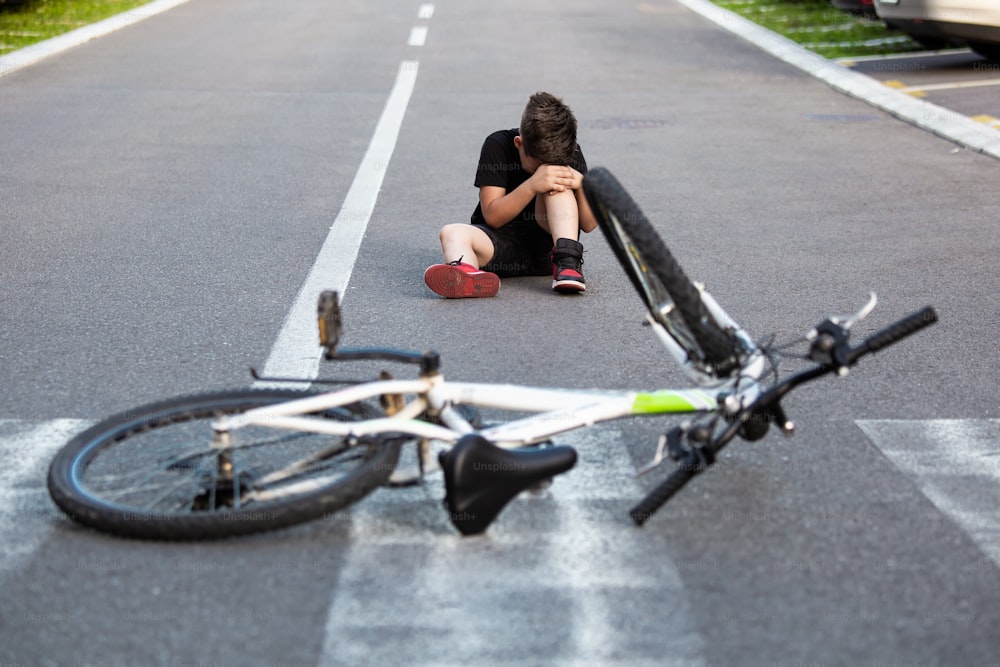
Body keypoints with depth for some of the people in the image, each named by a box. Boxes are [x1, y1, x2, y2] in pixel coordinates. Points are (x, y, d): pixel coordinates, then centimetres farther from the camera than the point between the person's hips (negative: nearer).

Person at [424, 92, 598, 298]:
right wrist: (532, 185, -30)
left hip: (548, 244, 1)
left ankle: (568, 262, -39)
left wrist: (581, 185, -22)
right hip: (502, 240, -1)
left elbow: (589, 224, -2)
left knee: (558, 182, -22)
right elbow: (492, 217, -16)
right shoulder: (498, 147, -9)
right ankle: (465, 274, -68)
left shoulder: (570, 153, -2)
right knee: (453, 233, -32)